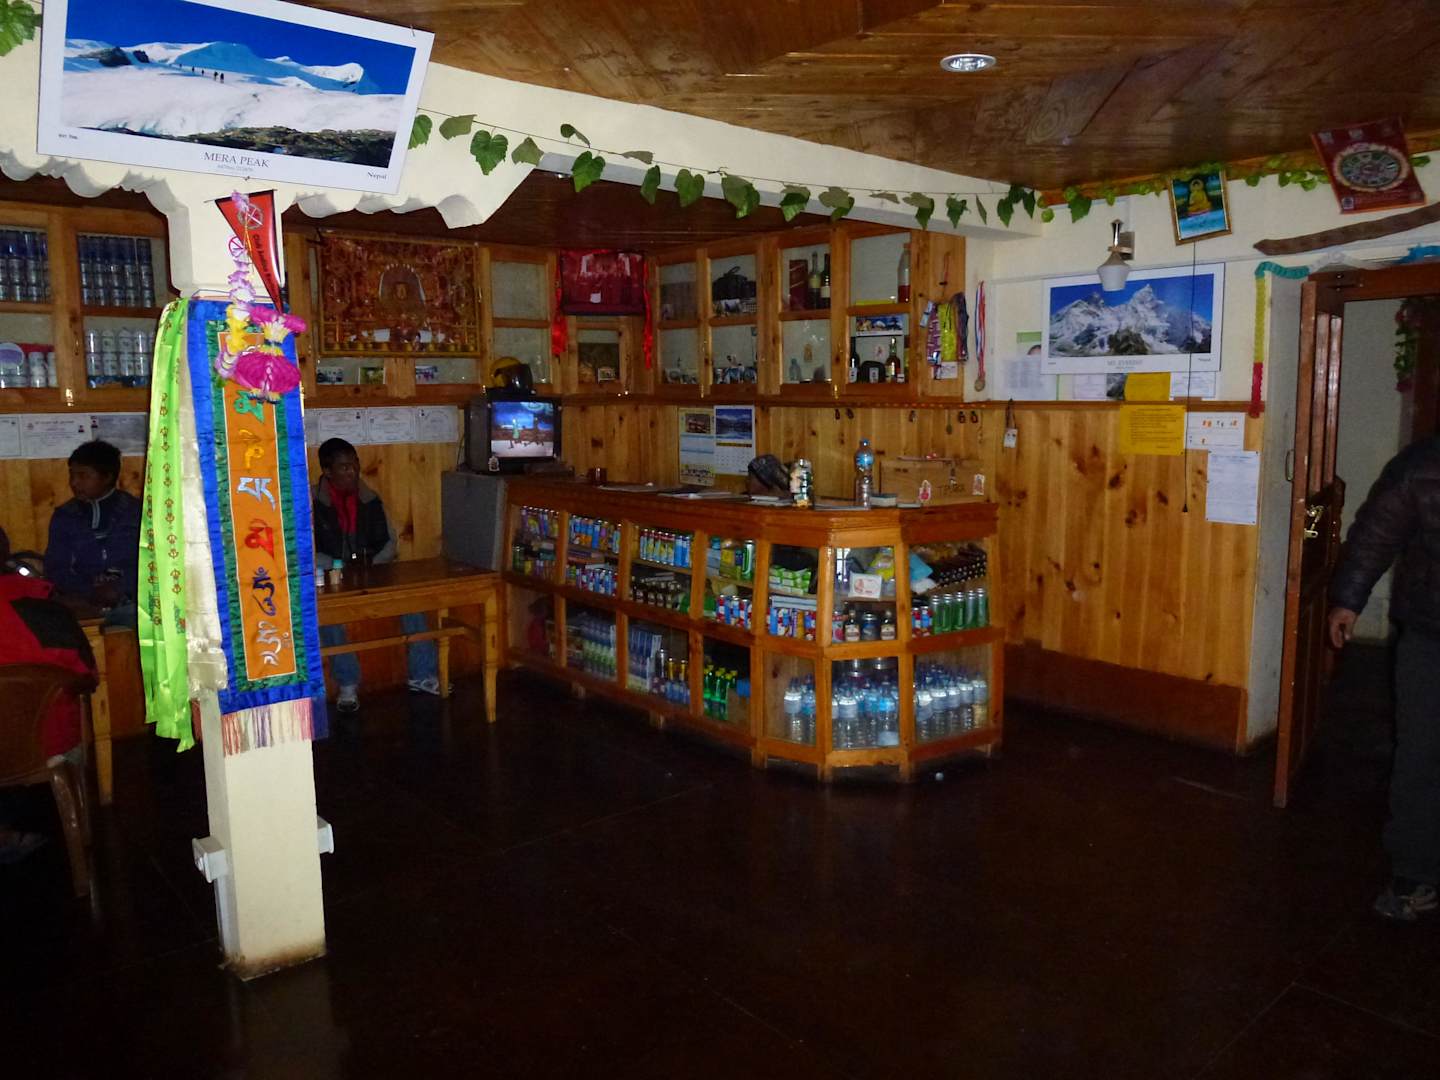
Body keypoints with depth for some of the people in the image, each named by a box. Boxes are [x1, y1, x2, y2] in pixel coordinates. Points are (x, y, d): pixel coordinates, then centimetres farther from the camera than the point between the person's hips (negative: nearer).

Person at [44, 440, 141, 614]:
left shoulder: (136, 511, 7)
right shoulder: (63, 517, 12)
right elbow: (55, 570, 7)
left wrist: (121, 589, -17)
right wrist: (91, 592, -10)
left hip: (131, 601, -1)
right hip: (83, 605, 1)